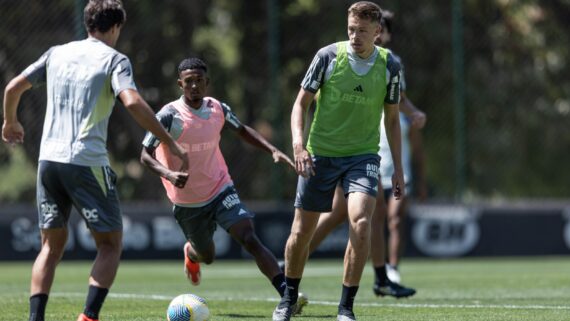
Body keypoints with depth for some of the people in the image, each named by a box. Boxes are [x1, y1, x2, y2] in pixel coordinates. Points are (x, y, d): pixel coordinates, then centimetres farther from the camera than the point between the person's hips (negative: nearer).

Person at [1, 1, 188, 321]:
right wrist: (170, 143, -14)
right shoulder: (115, 60, -2)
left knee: (52, 245, 14)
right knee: (111, 243, 6)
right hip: (88, 162, -5)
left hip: (49, 160, 5)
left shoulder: (57, 53, 14)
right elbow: (132, 101, -18)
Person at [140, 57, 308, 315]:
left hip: (220, 190, 2)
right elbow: (145, 154, -18)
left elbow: (242, 130, 16)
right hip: (187, 201, -2)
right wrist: (169, 174, -37)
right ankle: (191, 252, 56)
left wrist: (273, 150, 3)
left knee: (249, 239, -20)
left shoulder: (218, 109, -5)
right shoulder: (170, 115, -19)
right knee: (207, 256, 16)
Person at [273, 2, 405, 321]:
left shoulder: (389, 66, -2)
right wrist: (299, 145, -17)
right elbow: (301, 103, -2)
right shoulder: (328, 56, -8)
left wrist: (398, 168, 7)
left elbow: (392, 119, 10)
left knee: (360, 224, -22)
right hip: (319, 154, 0)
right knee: (301, 232, 4)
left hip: (363, 155, 0)